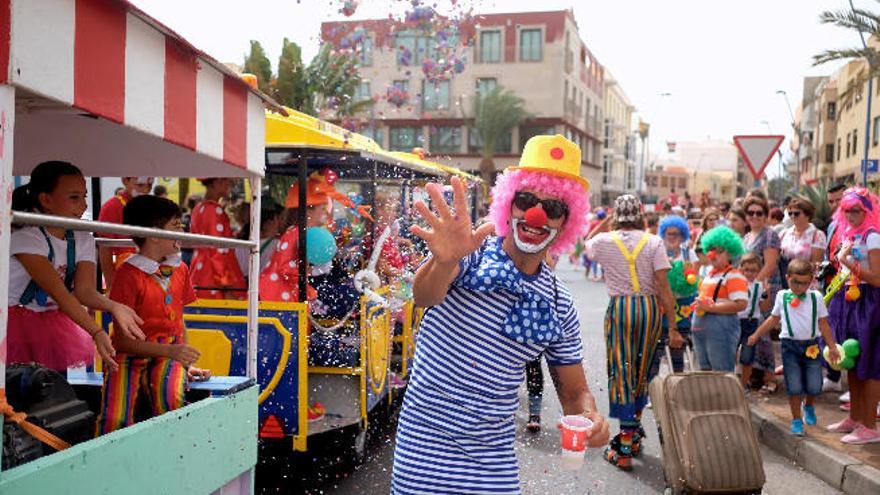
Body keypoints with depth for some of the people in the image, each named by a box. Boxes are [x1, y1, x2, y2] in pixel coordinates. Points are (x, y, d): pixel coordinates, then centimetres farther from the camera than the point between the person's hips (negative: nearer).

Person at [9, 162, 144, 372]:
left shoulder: (83, 240, 0)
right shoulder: (24, 236, -19)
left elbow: (84, 290, -11)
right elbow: (59, 293, -27)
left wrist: (113, 307, -32)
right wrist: (97, 333, -35)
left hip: (53, 321, 5)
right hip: (16, 321, -5)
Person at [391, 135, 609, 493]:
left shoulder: (559, 306, 2)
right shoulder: (472, 254, -10)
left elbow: (574, 392, 8)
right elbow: (424, 297, -30)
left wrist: (590, 416, -16)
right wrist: (445, 261, -53)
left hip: (494, 451, 3)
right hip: (425, 436, -3)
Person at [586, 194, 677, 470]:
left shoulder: (605, 241, 0)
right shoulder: (653, 242, -1)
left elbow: (588, 243, 26)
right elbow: (664, 286, -5)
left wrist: (606, 221, 23)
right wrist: (673, 327, -2)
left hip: (619, 308, -1)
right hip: (650, 307, 2)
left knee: (622, 374, 2)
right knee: (642, 373, 16)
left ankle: (625, 449, 2)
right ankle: (635, 435, 30)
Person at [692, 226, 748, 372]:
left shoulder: (734, 276, -10)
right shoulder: (710, 274, 16)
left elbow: (741, 304, -21)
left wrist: (710, 307, -21)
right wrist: (699, 303, 9)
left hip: (721, 328, -9)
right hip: (700, 327, 9)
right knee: (705, 371, 16)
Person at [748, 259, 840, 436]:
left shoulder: (816, 297, 1)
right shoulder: (782, 296, 3)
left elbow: (823, 324, 4)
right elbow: (774, 319, 15)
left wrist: (832, 347, 1)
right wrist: (757, 335, 16)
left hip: (812, 345, 0)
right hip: (790, 345, 0)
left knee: (814, 386, 1)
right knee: (794, 387, 0)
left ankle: (808, 405, 34)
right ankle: (797, 420, 15)